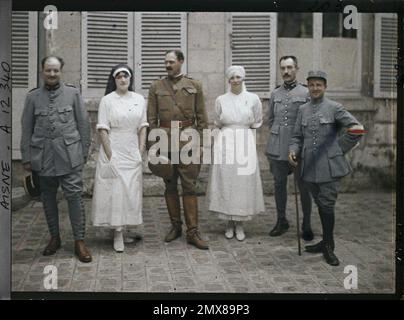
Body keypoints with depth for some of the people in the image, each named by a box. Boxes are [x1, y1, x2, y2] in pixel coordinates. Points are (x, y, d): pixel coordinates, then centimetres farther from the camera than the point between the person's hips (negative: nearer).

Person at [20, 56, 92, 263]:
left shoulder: (73, 93, 3)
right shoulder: (33, 97, 6)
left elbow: (83, 124, 4)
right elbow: (26, 129, 7)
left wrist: (84, 152, 2)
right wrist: (26, 158, 5)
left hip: (69, 156, -2)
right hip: (43, 157, 2)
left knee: (74, 196, -4)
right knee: (48, 198, 11)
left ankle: (79, 241, 5)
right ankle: (54, 237, 26)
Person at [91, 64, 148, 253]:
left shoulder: (139, 100, 6)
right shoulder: (107, 100, -4)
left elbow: (143, 128, 7)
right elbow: (103, 130, -7)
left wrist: (140, 152, 0)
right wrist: (110, 156, -12)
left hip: (132, 153, 4)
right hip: (113, 151, -4)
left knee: (131, 191, 6)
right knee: (115, 190, -5)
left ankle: (122, 229, 19)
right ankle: (118, 234, 2)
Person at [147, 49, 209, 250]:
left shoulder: (194, 86, 6)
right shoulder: (156, 87, 7)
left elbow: (201, 117, 5)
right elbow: (151, 119, 5)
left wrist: (201, 143, 0)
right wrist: (152, 145, -1)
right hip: (164, 141, 1)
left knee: (190, 186, -1)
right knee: (170, 186, 9)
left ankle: (192, 232, 3)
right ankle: (175, 226, 22)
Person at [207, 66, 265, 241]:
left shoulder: (253, 98, 2)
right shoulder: (221, 100, 4)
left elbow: (257, 122, 13)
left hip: (245, 143, 0)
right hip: (225, 142, 1)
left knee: (244, 182, 0)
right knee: (225, 182, 1)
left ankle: (240, 223, 11)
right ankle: (229, 222, 13)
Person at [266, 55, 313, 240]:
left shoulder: (306, 93, 0)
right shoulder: (275, 94, 11)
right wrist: (277, 133, 10)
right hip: (277, 148, 3)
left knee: (303, 186, 2)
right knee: (279, 184, 9)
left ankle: (306, 225, 14)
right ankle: (281, 221, 23)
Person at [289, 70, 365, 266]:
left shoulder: (334, 108, -2)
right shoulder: (303, 110, 12)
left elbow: (356, 129, -3)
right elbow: (297, 136, 15)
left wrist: (340, 149, -2)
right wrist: (293, 150, -4)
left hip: (329, 166, -4)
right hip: (310, 167, 4)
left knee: (327, 205, -4)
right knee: (320, 205, 14)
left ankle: (328, 246, 8)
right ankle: (326, 242, 26)